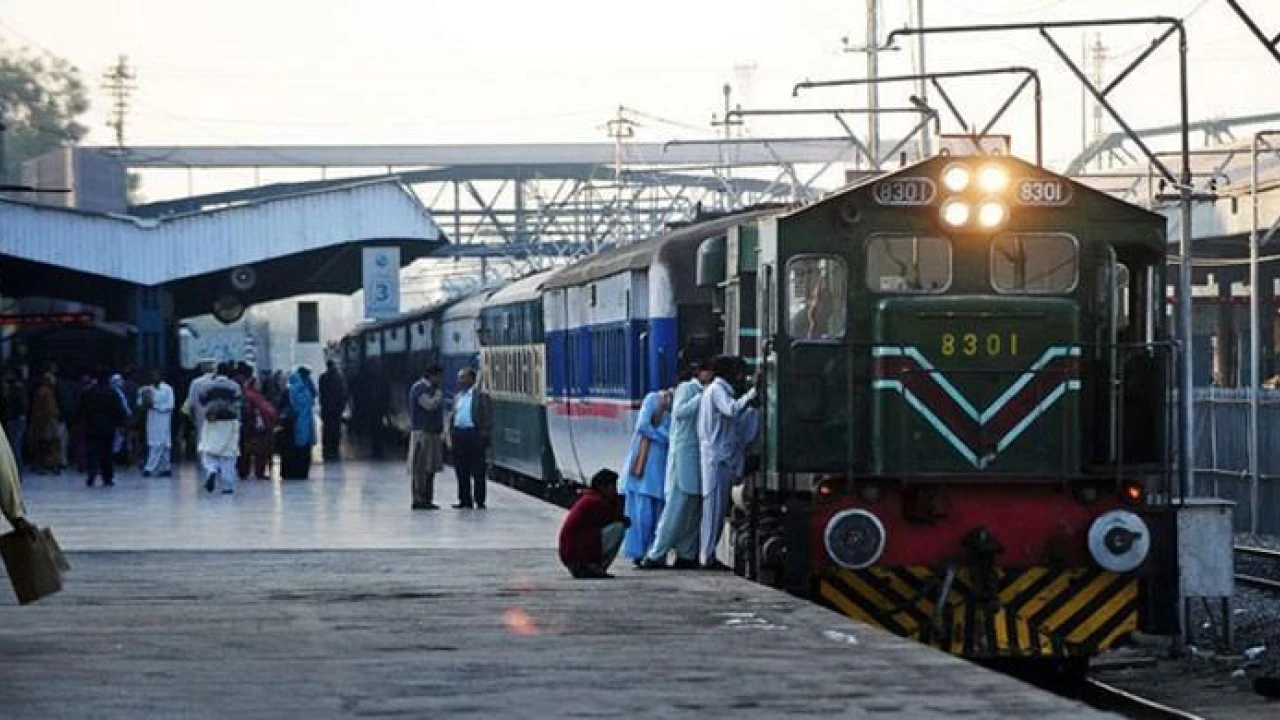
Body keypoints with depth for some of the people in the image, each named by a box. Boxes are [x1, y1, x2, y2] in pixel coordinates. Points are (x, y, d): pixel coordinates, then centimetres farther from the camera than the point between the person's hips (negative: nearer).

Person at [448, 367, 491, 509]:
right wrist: (451, 435, 11)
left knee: (477, 471, -3)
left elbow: (488, 418, -5)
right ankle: (465, 500, 12)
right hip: (458, 434, 6)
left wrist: (483, 436, -13)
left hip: (473, 434, -6)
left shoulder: (481, 396, -2)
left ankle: (479, 501, 0)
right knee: (461, 471, 7)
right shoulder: (458, 397, 18)